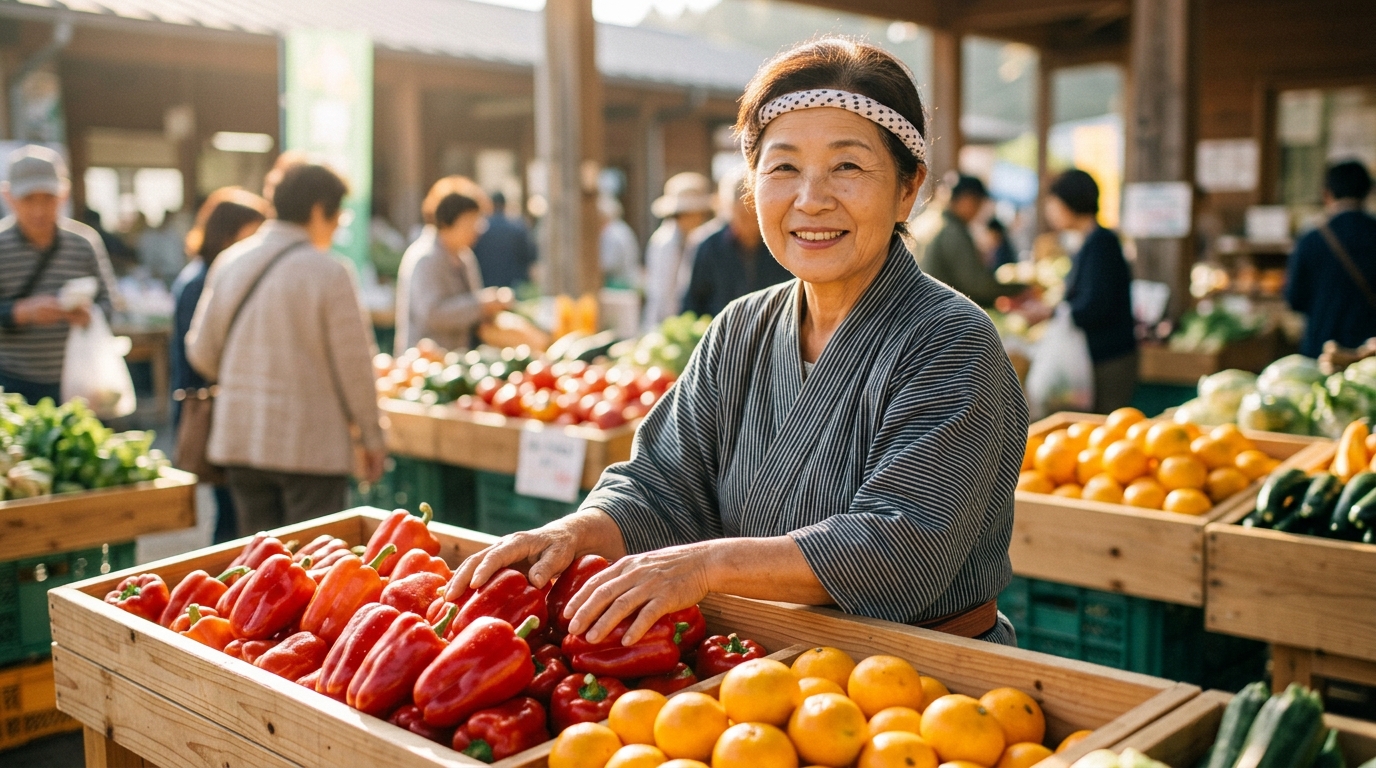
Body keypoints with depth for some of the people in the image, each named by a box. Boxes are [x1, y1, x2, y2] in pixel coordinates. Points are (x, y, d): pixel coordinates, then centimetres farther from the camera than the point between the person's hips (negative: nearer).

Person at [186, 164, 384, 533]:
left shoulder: (229, 262, 5)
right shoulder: (329, 272, -12)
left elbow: (201, 352, 9)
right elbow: (354, 364, -10)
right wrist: (371, 436, 1)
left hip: (238, 440, 6)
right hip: (311, 446, -6)